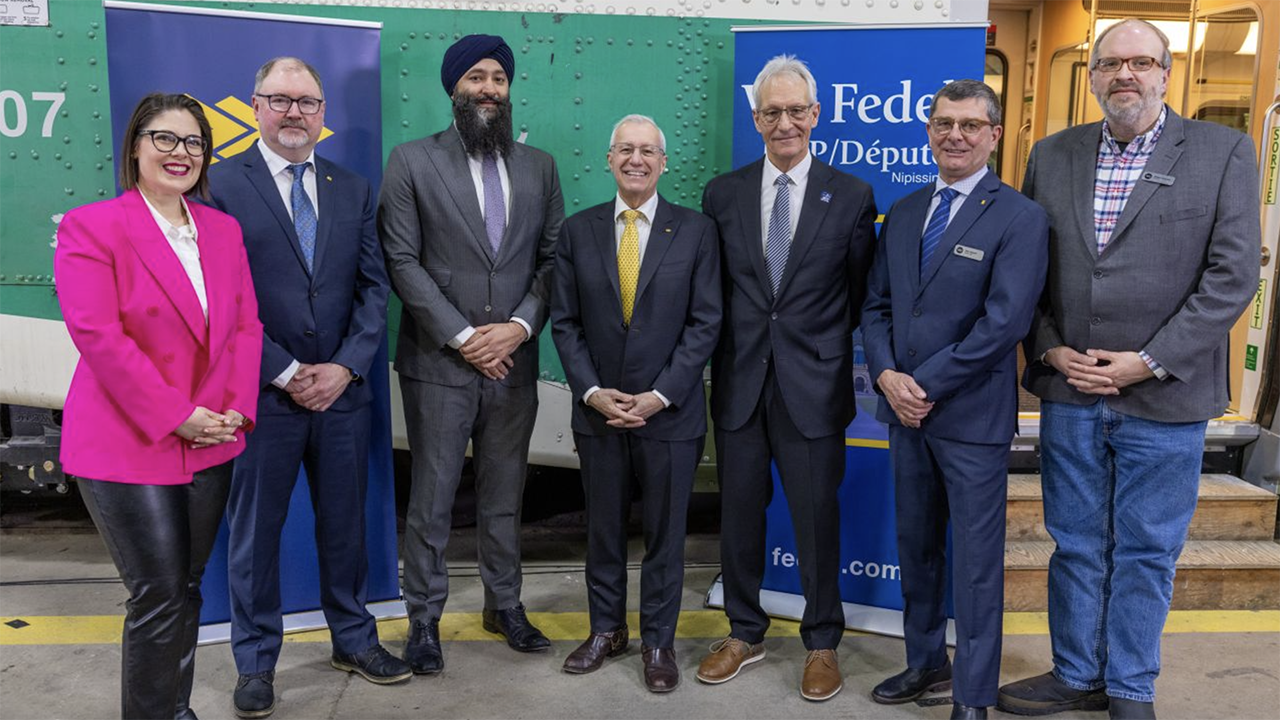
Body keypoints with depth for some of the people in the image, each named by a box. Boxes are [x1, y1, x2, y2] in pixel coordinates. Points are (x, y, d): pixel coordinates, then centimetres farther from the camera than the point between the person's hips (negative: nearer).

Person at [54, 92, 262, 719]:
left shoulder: (223, 230, 11)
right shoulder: (90, 227, -6)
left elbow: (245, 324, 9)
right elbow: (98, 336, -14)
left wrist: (233, 409, -5)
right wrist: (176, 417, -16)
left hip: (208, 445, 5)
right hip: (127, 445, -5)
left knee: (186, 589, 14)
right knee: (159, 595, -2)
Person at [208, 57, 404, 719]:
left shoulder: (353, 190, 10)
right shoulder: (221, 184, -3)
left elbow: (373, 287, 6)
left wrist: (343, 368, -6)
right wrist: (285, 373, -12)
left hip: (341, 390, 4)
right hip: (261, 392, -3)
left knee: (345, 522, 14)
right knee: (254, 529, 9)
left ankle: (354, 639, 32)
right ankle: (255, 661, 26)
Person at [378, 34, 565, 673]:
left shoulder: (539, 167, 10)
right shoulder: (412, 162, -1)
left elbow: (552, 258, 7)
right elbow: (403, 262, -7)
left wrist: (521, 325, -9)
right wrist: (462, 337, -12)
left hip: (514, 361, 3)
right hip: (438, 363, -3)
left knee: (504, 495, 14)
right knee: (431, 499, 6)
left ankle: (504, 605, 30)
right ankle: (424, 618, 21)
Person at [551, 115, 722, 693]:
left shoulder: (696, 231, -2)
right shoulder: (577, 231, 4)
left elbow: (705, 323, -6)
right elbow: (564, 322, 3)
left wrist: (660, 395, -13)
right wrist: (591, 391, -9)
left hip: (670, 412, -2)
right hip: (598, 410, 2)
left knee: (665, 532, 9)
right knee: (603, 528, 14)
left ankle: (659, 640, 25)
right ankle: (606, 629, 32)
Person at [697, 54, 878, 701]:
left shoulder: (851, 197, -1)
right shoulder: (722, 194, 5)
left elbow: (862, 296, 3)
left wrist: (829, 354, 0)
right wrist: (726, 353, 4)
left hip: (814, 385, -2)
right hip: (739, 382, 2)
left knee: (817, 516, 7)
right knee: (738, 512, 12)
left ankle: (822, 642, 27)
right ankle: (744, 632, 31)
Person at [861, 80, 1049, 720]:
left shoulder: (1020, 218, -8)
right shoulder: (902, 213, 11)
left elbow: (1004, 323, -16)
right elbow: (876, 304, 10)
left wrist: (927, 386, -16)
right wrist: (887, 375, -7)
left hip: (973, 415, -6)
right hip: (905, 407, 6)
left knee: (975, 560, 5)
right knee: (915, 547, 17)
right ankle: (925, 663, 34)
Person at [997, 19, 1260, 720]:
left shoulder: (1223, 152, -1)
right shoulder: (1052, 155, 7)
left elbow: (1232, 275, -8)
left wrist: (1149, 362, -14)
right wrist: (1049, 349, -5)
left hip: (1164, 398, -2)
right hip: (1069, 394, 3)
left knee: (1146, 552, 10)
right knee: (1076, 546, 14)